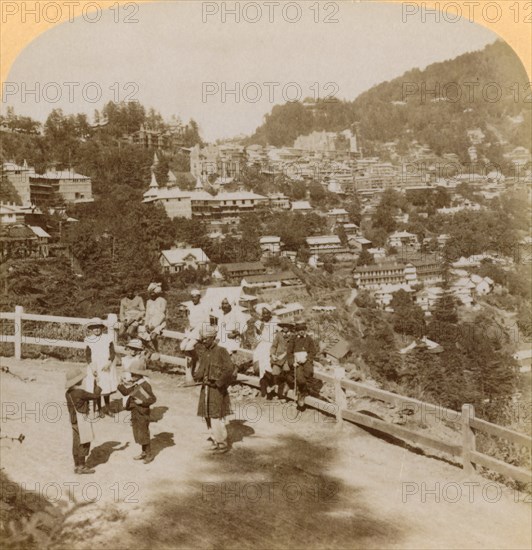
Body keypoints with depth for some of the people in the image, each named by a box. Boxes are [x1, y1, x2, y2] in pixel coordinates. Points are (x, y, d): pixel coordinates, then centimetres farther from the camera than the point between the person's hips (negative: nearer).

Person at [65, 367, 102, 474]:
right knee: (84, 443, 0)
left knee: (77, 443, 14)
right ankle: (81, 466, 4)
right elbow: (95, 396, -17)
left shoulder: (68, 393, 4)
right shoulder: (80, 392, -23)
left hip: (74, 420, 9)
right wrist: (98, 388, 1)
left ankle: (77, 466, 22)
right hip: (81, 420, -9)